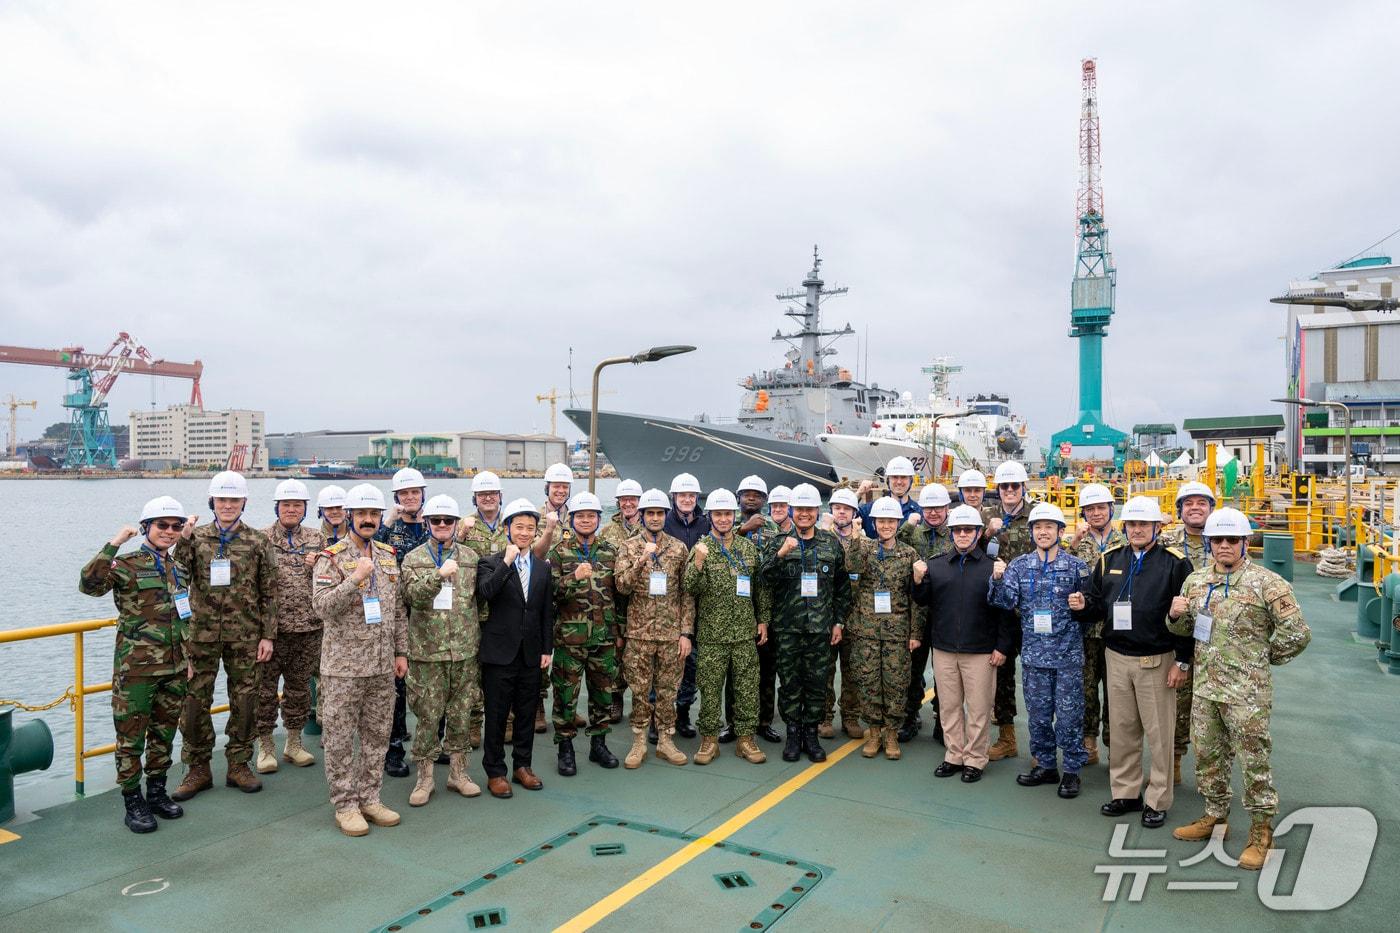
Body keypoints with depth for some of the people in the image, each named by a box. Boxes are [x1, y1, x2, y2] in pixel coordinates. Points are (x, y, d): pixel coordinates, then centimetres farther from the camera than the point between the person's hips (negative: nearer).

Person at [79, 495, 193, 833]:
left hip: (173, 667, 6)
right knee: (131, 736, 4)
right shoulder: (127, 564, -7)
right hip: (136, 668, -6)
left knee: (164, 733, 15)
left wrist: (188, 658, 17)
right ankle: (133, 804, 15)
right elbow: (89, 584, -28)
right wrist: (113, 545, -27)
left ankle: (157, 792, 29)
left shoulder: (179, 569, 11)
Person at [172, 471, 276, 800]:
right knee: (195, 700, 5)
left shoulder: (257, 542, 1)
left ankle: (238, 765, 22)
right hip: (202, 634, 0)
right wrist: (183, 540, -22)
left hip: (244, 636, 0)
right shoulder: (196, 538, 3)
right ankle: (198, 769, 20)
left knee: (244, 701, 7)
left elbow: (269, 593, 2)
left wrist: (267, 635, -2)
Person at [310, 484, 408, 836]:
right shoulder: (331, 557, -8)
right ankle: (345, 805, 18)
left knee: (378, 734, 12)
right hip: (344, 664, -5)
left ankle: (369, 798, 25)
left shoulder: (389, 556, 9)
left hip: (382, 664, 5)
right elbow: (322, 606, -18)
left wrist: (401, 651, 10)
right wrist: (356, 578, -26)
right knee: (340, 738, 4)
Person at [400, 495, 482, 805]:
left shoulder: (471, 557, 7)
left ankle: (458, 771, 25)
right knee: (427, 716, 3)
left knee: (460, 714, 10)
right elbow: (413, 596, -13)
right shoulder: (414, 558, 1)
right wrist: (440, 574, -28)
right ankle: (425, 777, 19)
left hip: (465, 650, 2)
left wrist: (479, 642, 10)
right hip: (427, 651, -2)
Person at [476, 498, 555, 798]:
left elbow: (547, 612, 10)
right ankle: (495, 772, 17)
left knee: (526, 713, 12)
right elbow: (484, 593, -24)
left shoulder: (543, 567, 8)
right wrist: (507, 562, -26)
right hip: (500, 652, -4)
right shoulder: (490, 563, -3)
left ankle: (522, 766, 26)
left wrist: (547, 649, 6)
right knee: (496, 715, 4)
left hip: (531, 653, 4)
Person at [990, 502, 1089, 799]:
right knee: (1038, 713, 12)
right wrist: (997, 580, -22)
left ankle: (1072, 770, 19)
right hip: (1033, 653, 3)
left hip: (1068, 654, -2)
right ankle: (1045, 766, 27)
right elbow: (1007, 601, -7)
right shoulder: (1020, 566, 3)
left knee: (1069, 714, 4)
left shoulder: (1076, 566, -2)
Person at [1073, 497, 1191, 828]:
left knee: (1158, 733, 5)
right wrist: (1083, 605, -9)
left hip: (1156, 660, -4)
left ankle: (1158, 800, 18)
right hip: (1117, 658, 4)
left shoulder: (1174, 563, -6)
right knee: (1122, 730, 13)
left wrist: (1182, 661, -10)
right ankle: (1125, 792, 25)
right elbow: (1097, 605, 14)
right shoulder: (1109, 559, 7)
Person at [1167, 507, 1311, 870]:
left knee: (1254, 762, 3)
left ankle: (1262, 832, 18)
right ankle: (1216, 816, 33)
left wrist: (1265, 657, -1)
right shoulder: (1196, 580, 6)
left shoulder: (1266, 583, -12)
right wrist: (1175, 615, -6)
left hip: (1247, 691, -6)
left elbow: (1298, 634, -11)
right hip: (1205, 687, 6)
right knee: (1208, 756, 16)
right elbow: (1184, 628, 15)